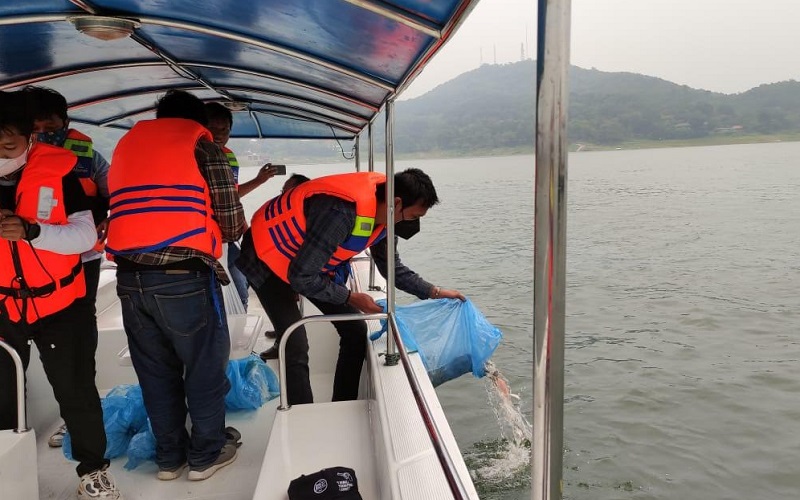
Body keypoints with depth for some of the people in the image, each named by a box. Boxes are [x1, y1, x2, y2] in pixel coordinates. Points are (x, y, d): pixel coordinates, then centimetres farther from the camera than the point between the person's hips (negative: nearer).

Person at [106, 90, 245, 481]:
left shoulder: (127, 143, 18)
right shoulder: (202, 145, 2)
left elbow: (126, 207, 14)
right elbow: (233, 225, -2)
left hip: (129, 278, 6)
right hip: (184, 276, -5)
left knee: (156, 371, 17)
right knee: (205, 367, 11)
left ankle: (170, 456, 31)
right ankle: (206, 455, 24)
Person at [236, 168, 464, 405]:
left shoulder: (383, 212, -11)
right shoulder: (342, 212, -40)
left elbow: (391, 266, 6)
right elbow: (301, 277, -34)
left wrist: (434, 292, 1)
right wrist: (351, 297, -23)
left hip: (311, 260, 8)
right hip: (266, 259, -8)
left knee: (355, 329, 3)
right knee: (296, 347, -19)